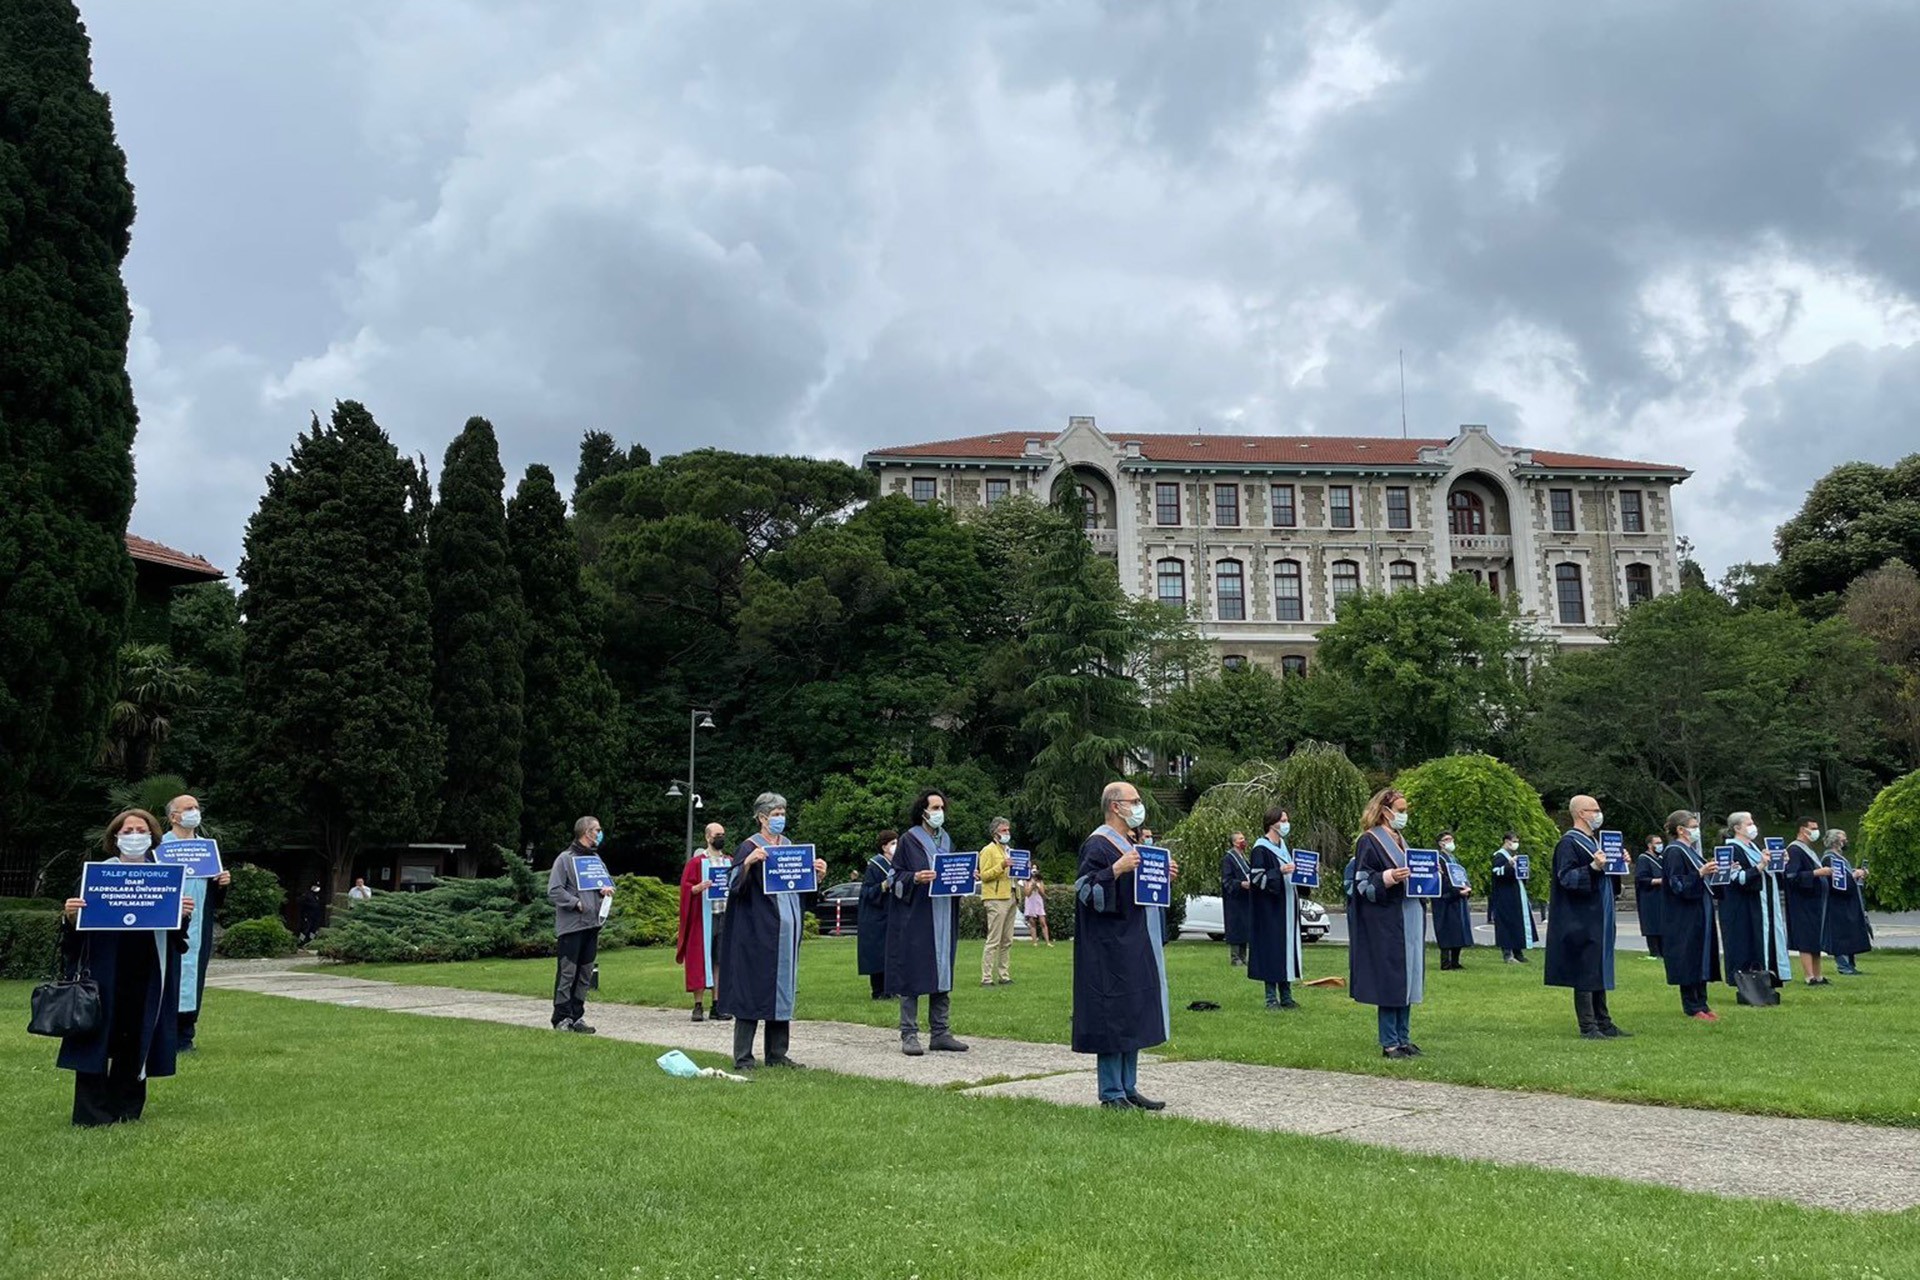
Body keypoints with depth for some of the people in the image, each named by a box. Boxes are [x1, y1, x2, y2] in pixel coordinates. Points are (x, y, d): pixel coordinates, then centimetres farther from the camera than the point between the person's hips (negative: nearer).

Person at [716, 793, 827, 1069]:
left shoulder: (789, 845, 13)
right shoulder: (749, 847, -7)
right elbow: (735, 886, -15)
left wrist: (816, 873, 2)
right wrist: (747, 863, -32)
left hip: (786, 929, 7)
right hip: (757, 930, -7)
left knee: (783, 987, 10)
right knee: (753, 988, -4)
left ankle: (777, 1054, 18)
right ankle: (743, 1057, 2)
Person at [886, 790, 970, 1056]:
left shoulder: (947, 840, 14)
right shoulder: (909, 840, -3)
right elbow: (897, 877, -5)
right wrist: (915, 878, -22)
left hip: (943, 919, 6)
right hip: (915, 918, -6)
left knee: (942, 972, 7)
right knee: (913, 974, -4)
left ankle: (940, 1032, 14)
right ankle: (909, 1034, 2)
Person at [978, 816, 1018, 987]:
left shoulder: (1009, 850, 23)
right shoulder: (988, 850, -3)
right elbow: (984, 875, -10)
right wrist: (1001, 866, -21)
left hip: (1010, 897, 8)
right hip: (996, 899, -8)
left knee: (1007, 941, 9)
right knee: (993, 941, -10)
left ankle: (1003, 975, 14)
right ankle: (986, 978, -8)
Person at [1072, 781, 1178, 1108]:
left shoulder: (1129, 844, 17)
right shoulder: (1097, 845, -13)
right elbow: (1086, 891, -20)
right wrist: (1116, 870, -30)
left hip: (1136, 947, 10)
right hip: (1111, 946, -10)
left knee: (1134, 1016, 12)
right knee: (1113, 1017, -6)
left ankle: (1128, 1089, 19)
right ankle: (1111, 1094, 2)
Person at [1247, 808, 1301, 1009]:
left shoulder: (1284, 847, 15)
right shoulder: (1261, 848, -10)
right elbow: (1255, 878, -16)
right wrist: (1279, 872, -23)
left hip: (1286, 907, 8)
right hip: (1269, 909, -8)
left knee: (1287, 945, 8)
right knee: (1271, 948, -7)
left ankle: (1286, 995, 14)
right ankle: (1271, 997, -1)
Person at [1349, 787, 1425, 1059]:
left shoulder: (1401, 841, 17)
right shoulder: (1369, 841, -8)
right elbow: (1363, 884, -12)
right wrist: (1389, 878, -27)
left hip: (1409, 921, 8)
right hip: (1386, 923, -8)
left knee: (1408, 979, 9)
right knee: (1390, 980, -7)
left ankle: (1403, 1038, 16)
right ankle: (1389, 1043, -1)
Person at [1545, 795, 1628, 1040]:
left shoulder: (1593, 840, 17)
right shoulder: (1569, 843, -12)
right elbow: (1566, 877, -21)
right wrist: (1593, 867, -31)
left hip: (1598, 919, 10)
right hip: (1581, 920, -10)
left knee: (1599, 971, 13)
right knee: (1585, 973, -6)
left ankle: (1603, 1023, 19)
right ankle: (1588, 1027, -2)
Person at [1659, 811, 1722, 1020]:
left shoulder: (1691, 851, 15)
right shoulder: (1674, 853, -13)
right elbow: (1678, 885, -21)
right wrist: (1700, 874, -30)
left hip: (1699, 916, 10)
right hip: (1685, 918, -10)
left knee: (1701, 959, 11)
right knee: (1689, 961, -5)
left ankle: (1701, 1004, 16)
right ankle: (1692, 1007, 1)